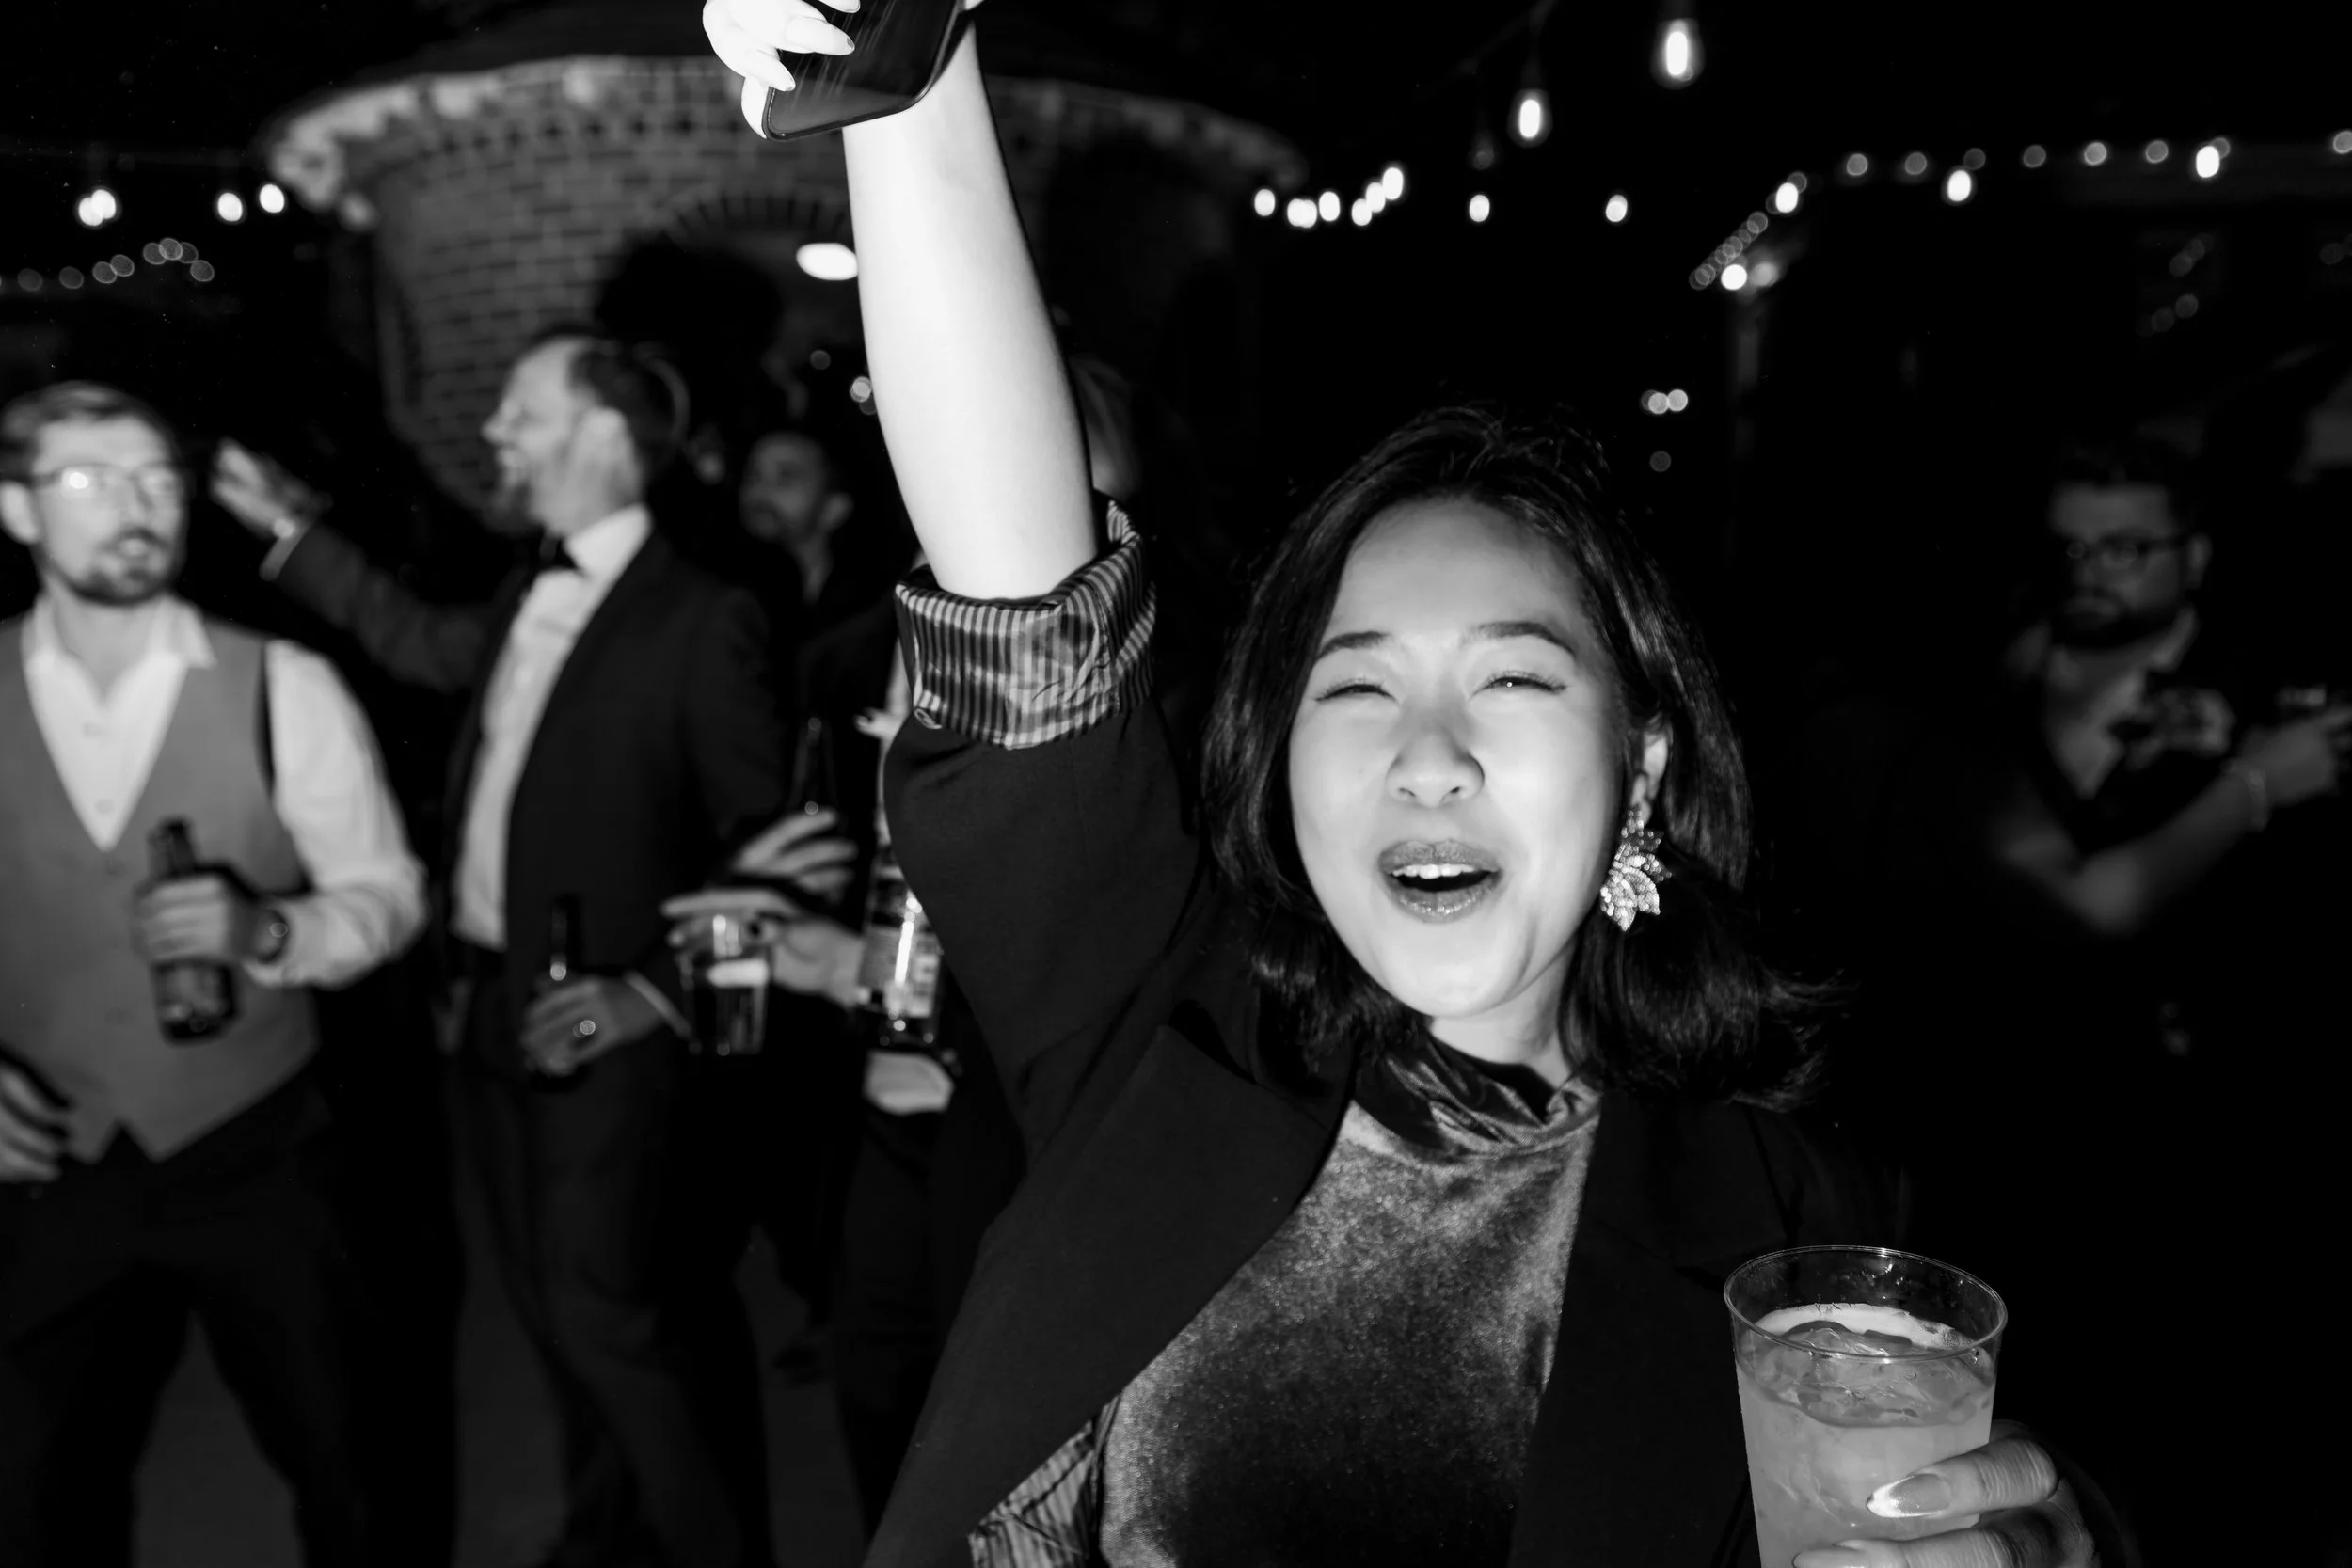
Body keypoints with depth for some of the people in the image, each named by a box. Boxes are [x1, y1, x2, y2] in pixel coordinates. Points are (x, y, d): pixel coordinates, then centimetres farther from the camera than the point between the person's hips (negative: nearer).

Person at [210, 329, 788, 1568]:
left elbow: (762, 842, -14)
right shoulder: (529, 599, 7)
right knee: (557, 1303, 18)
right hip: (496, 1005, 8)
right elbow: (431, 645, 26)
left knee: (606, 1314, -4)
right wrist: (284, 529, 25)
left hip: (599, 1024, -7)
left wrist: (659, 989, -18)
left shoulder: (702, 621, -15)